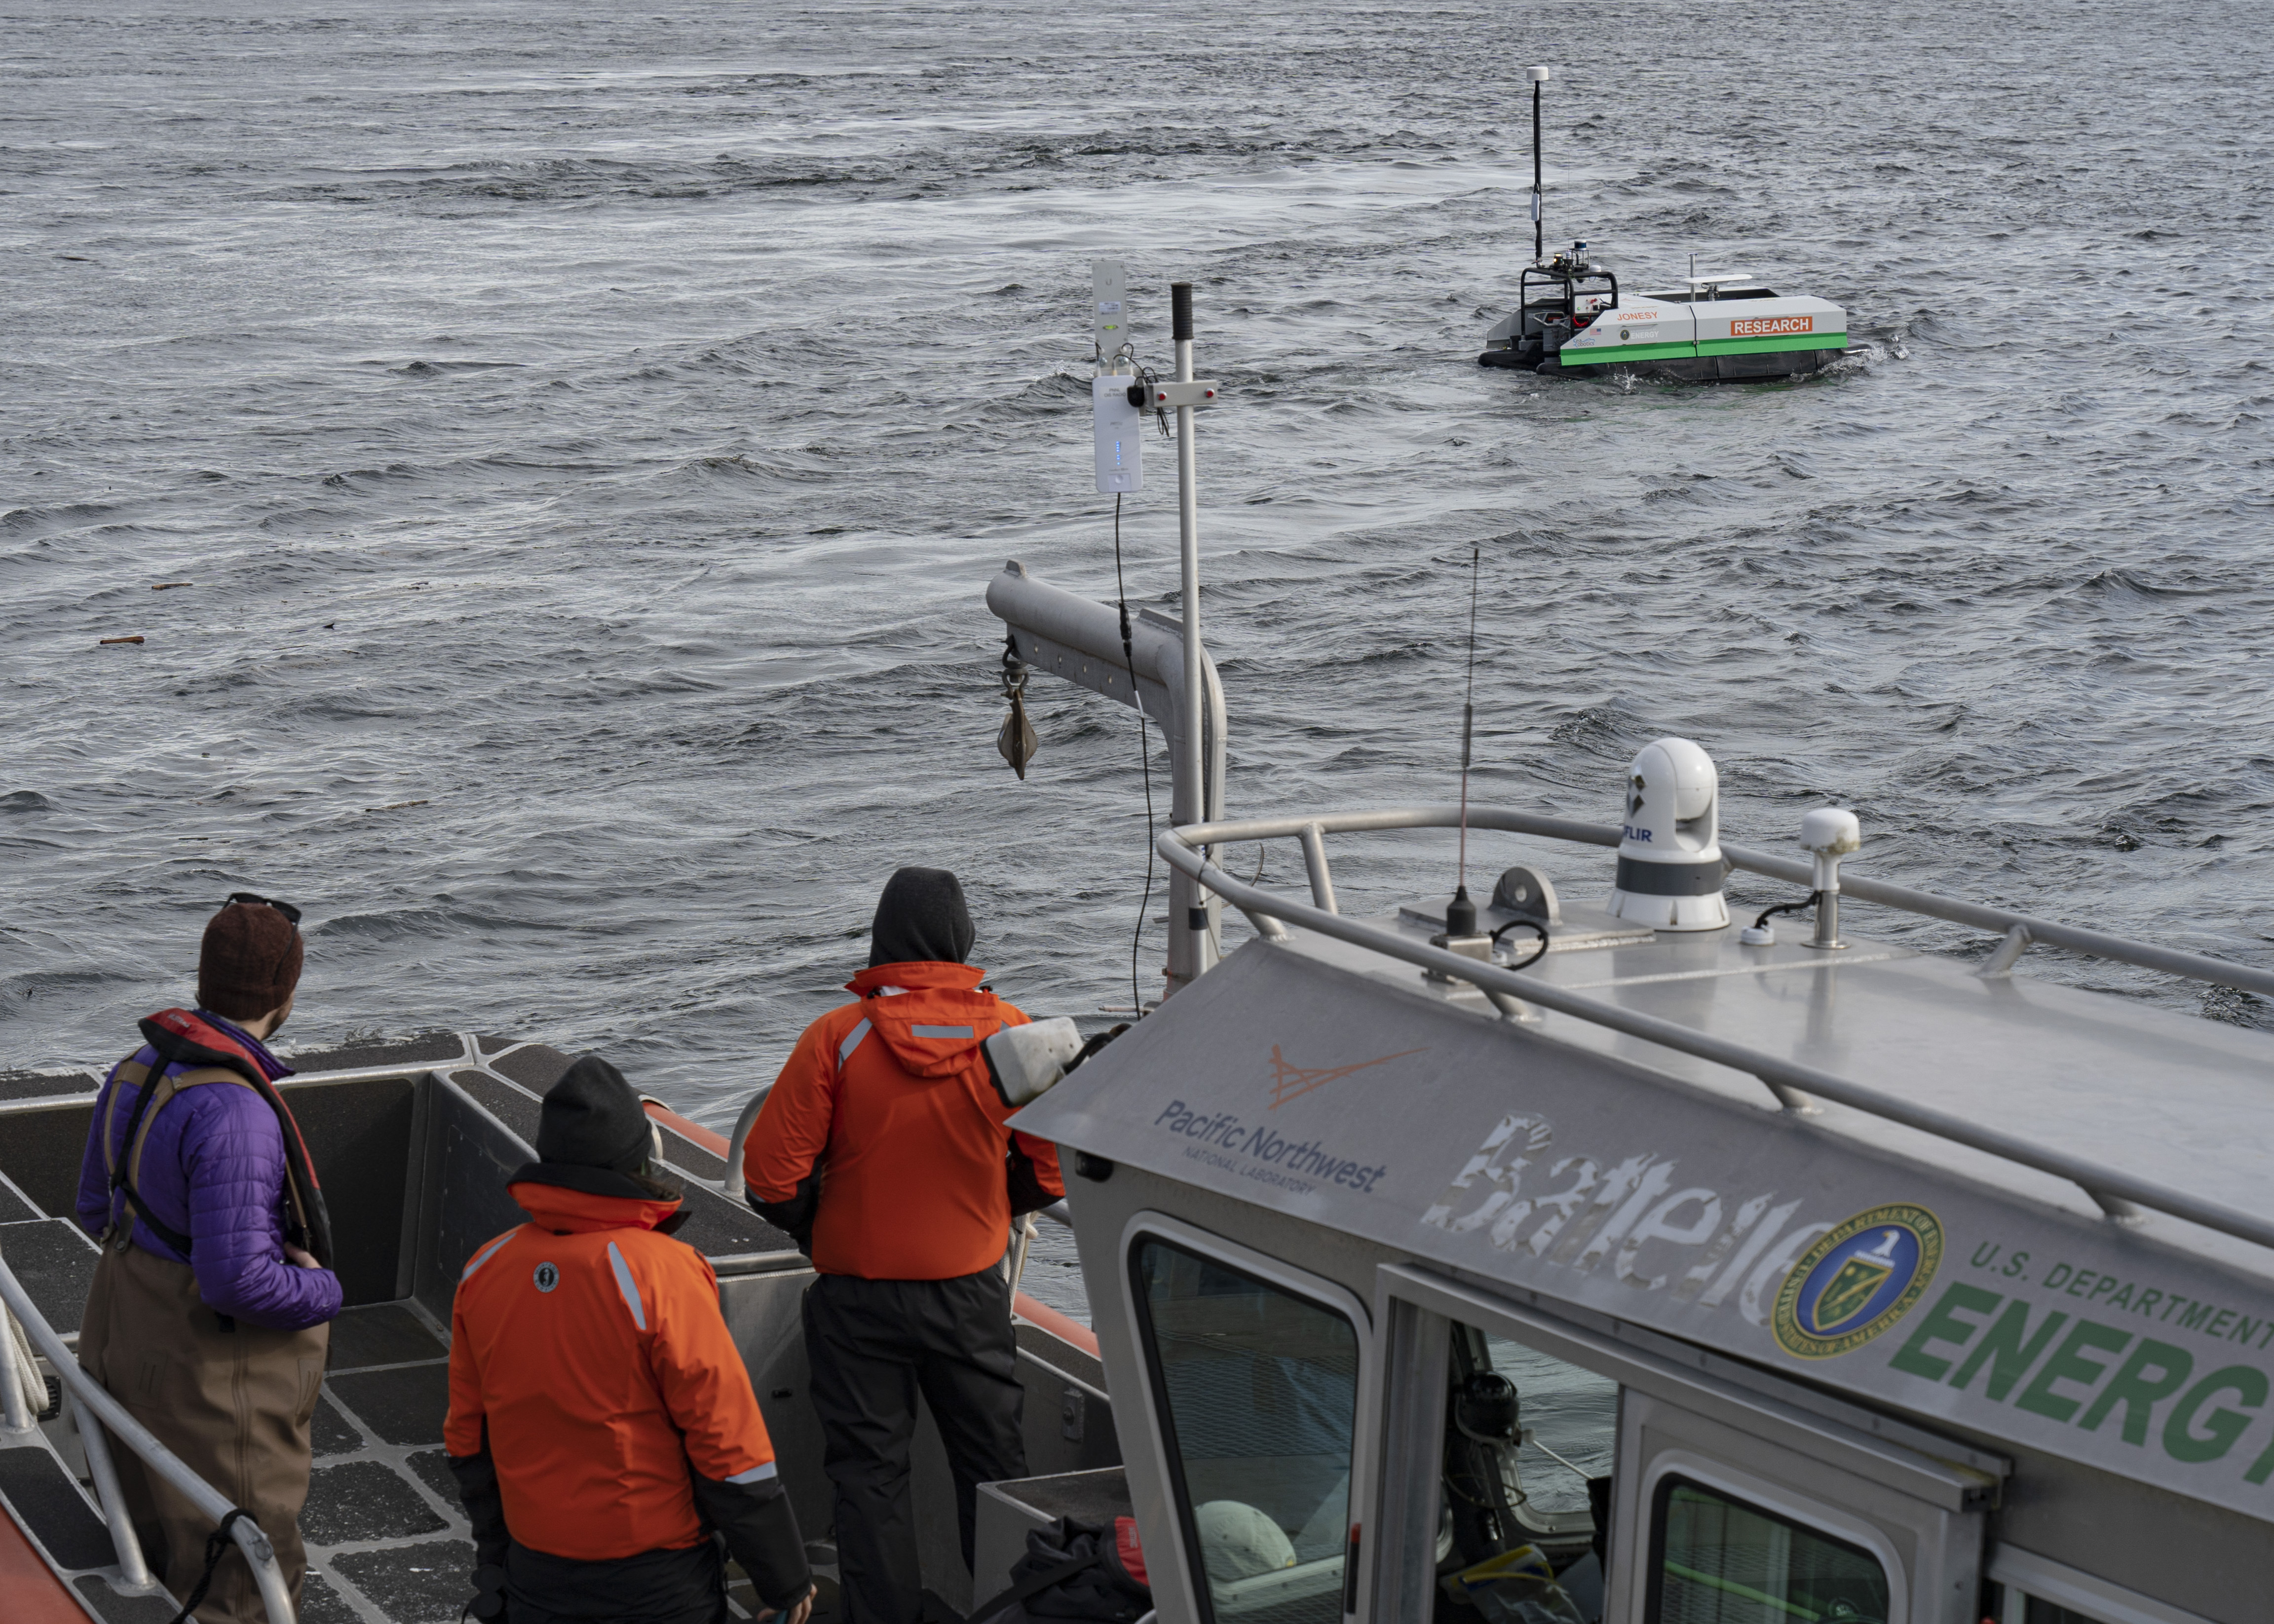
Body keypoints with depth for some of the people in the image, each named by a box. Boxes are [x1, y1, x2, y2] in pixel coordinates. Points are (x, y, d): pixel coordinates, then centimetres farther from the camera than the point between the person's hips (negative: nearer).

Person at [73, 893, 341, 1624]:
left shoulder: (139, 1068, 0)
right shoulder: (234, 1112, -29)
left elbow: (97, 1208, 13)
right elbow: (239, 1281, -30)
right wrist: (325, 1290, -13)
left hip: (133, 1330, 9)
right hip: (215, 1364, -9)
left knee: (160, 1534, 23)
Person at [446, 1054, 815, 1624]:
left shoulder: (485, 1270, -2)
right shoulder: (663, 1275, -19)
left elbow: (468, 1440, 8)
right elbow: (729, 1446, -16)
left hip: (536, 1574, 5)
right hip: (658, 1578, -5)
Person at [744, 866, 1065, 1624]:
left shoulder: (837, 1037, -13)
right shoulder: (1010, 1034, -7)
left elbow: (772, 1178, -12)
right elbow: (1048, 1171, 0)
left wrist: (818, 1227, 7)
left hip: (859, 1297, -2)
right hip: (971, 1294, 2)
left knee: (869, 1473, 8)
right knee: (993, 1462, 15)